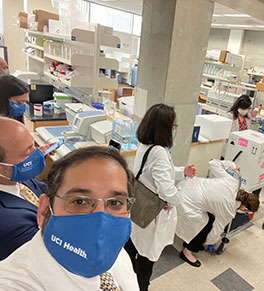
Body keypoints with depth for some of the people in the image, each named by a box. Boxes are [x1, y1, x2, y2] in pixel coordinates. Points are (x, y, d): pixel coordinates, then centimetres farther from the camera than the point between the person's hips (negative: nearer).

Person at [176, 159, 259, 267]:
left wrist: (232, 165, 16)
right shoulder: (229, 211, -10)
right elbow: (217, 228, 4)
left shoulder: (232, 180, 0)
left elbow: (213, 163, 6)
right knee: (207, 226, 9)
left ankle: (189, 241, 38)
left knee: (209, 217, 20)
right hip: (185, 202, -8)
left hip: (185, 185, 8)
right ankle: (187, 252, 23)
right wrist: (211, 243, 23)